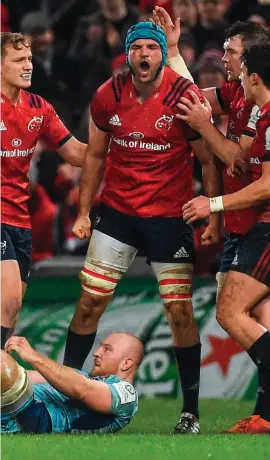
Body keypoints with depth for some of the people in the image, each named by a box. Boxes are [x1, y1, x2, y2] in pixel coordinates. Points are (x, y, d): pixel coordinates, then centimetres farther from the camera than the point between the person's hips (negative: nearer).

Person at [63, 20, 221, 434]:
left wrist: (213, 218, -9)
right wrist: (83, 211, 9)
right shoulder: (108, 96, -2)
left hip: (169, 217, -3)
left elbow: (208, 160, -5)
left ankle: (191, 412, 6)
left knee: (180, 311, -4)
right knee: (90, 301, 1)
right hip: (117, 212, 3)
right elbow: (95, 155, 11)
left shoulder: (185, 97, -12)